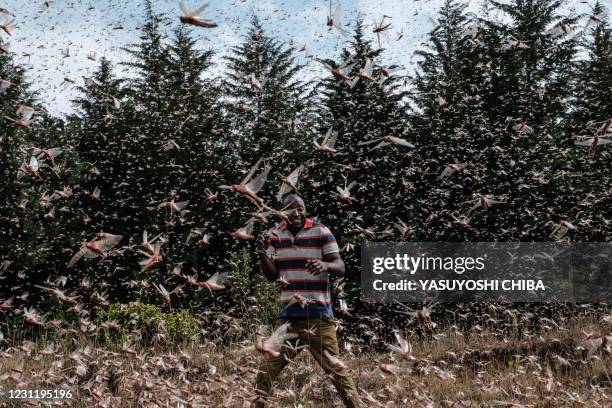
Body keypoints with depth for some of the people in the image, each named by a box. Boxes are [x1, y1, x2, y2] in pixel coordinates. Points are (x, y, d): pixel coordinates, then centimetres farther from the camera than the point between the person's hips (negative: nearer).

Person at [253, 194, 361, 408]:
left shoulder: (321, 232, -4)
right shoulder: (275, 235, 7)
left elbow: (340, 267, -8)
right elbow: (272, 275, 6)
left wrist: (325, 265, -31)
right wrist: (262, 253, -13)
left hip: (318, 316, -4)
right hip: (288, 316, 4)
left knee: (335, 368, -1)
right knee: (267, 369, 6)